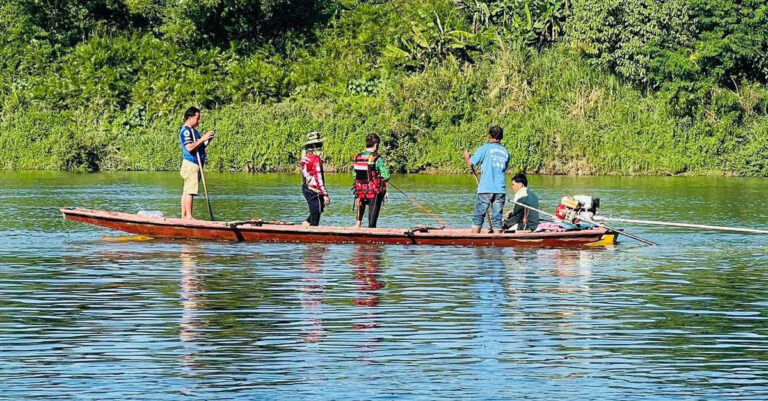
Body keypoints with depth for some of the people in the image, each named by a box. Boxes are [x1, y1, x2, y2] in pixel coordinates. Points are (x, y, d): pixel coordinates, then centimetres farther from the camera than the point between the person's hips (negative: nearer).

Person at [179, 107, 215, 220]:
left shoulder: (193, 130, 20)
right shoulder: (185, 131, -11)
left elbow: (199, 147, 24)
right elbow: (190, 147, -22)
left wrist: (208, 140, 7)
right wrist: (203, 139, -19)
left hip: (194, 165, 10)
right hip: (191, 164, -10)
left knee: (186, 191, 8)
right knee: (190, 191, -11)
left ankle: (184, 216, 9)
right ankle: (189, 216, -12)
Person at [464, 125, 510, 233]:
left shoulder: (485, 148, -3)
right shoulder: (506, 152, 10)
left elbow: (471, 162, 1)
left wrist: (466, 156, 23)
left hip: (486, 189, -3)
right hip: (501, 190, 3)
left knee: (478, 216, 2)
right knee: (497, 218, 6)